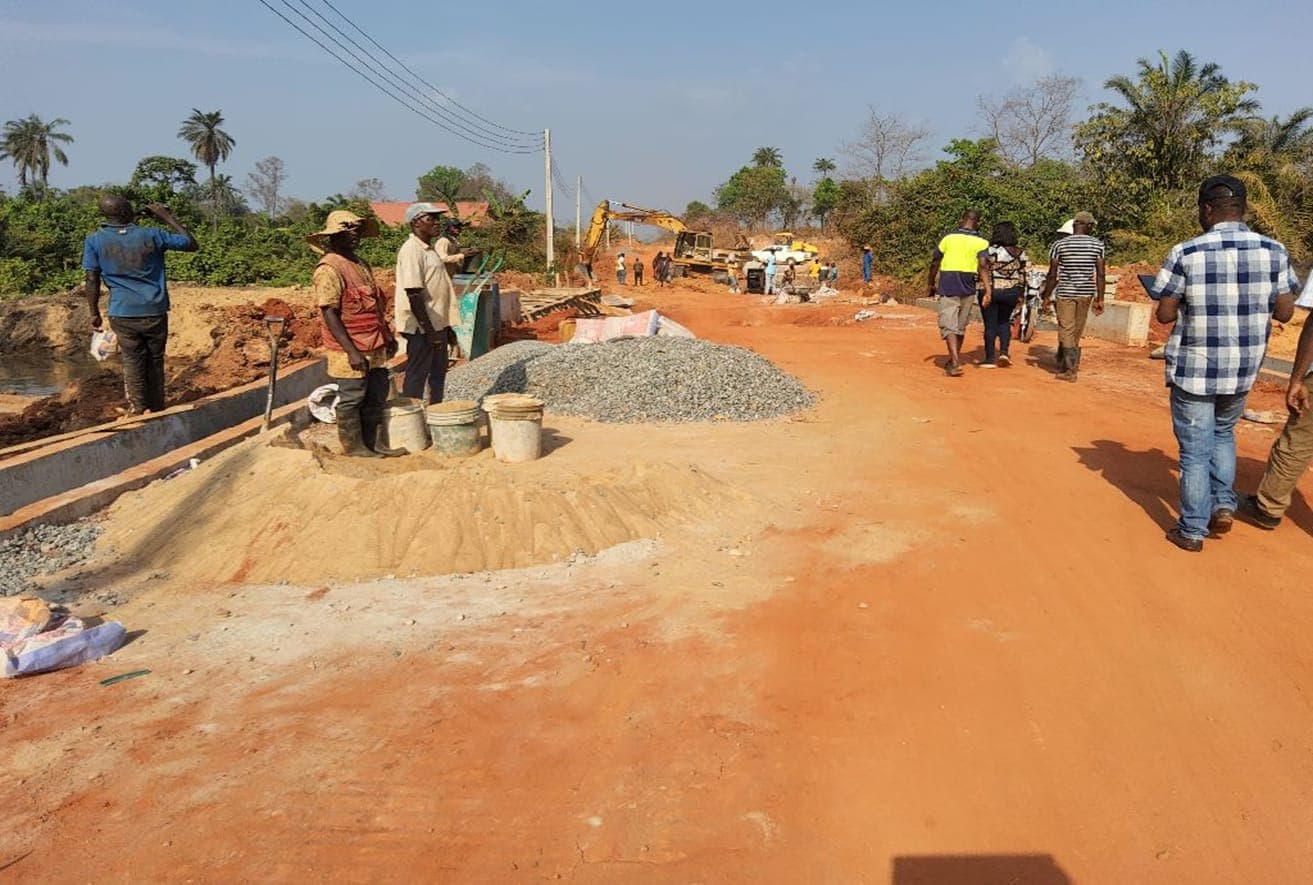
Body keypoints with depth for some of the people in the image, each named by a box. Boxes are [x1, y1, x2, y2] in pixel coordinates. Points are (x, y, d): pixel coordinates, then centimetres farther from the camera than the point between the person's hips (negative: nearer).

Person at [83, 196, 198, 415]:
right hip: (155, 312, 0)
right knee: (155, 361, 12)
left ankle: (138, 408, 11)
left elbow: (92, 281, -2)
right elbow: (191, 244, 6)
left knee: (132, 361, 13)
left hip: (123, 314, 0)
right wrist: (167, 217, 11)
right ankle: (157, 410, 18)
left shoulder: (94, 241, -2)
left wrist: (95, 314, 8)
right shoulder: (151, 235, -4)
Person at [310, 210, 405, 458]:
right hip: (351, 351, -9)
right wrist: (352, 351, -23)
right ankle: (353, 446, 14)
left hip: (374, 348, 9)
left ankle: (371, 442, 26)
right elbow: (329, 314, -19)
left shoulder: (360, 264, 15)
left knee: (377, 396, 14)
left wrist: (388, 336, 19)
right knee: (351, 398, 2)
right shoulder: (329, 269, -14)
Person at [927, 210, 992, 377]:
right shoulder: (981, 242, 1)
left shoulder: (948, 238, 3)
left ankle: (955, 362, -22)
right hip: (968, 288, 2)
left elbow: (934, 263, 6)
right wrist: (988, 290, -19)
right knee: (961, 326, 16)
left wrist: (931, 285, 18)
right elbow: (983, 265, -13)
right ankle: (954, 360, 27)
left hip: (947, 287, -2)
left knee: (949, 325, -5)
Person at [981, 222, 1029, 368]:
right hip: (1011, 292, 4)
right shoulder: (1020, 253, 3)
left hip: (991, 291, -4)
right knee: (1004, 321, 22)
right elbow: (1022, 276, 6)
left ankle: (990, 359, 7)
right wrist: (1021, 294, 15)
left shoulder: (991, 250, -11)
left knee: (990, 325, 4)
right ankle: (1004, 351, 6)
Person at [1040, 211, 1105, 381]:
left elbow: (1052, 274, -4)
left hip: (1066, 292, -2)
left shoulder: (1060, 244, -4)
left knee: (1066, 330, 1)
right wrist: (1100, 299, 4)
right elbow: (1100, 274, -2)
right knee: (1076, 332, 13)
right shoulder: (1097, 245, 0)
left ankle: (1070, 370, -5)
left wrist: (1046, 296, 4)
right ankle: (1063, 364, 25)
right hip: (1086, 293, 2)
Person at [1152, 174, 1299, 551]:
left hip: (1193, 368, -3)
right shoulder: (1274, 251, -4)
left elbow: (1165, 314, -9)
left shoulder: (1185, 253, -13)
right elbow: (1285, 312, 1)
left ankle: (1192, 531, 14)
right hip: (1242, 371, 3)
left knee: (1195, 450, 7)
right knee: (1223, 434, 28)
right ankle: (1223, 504, 19)